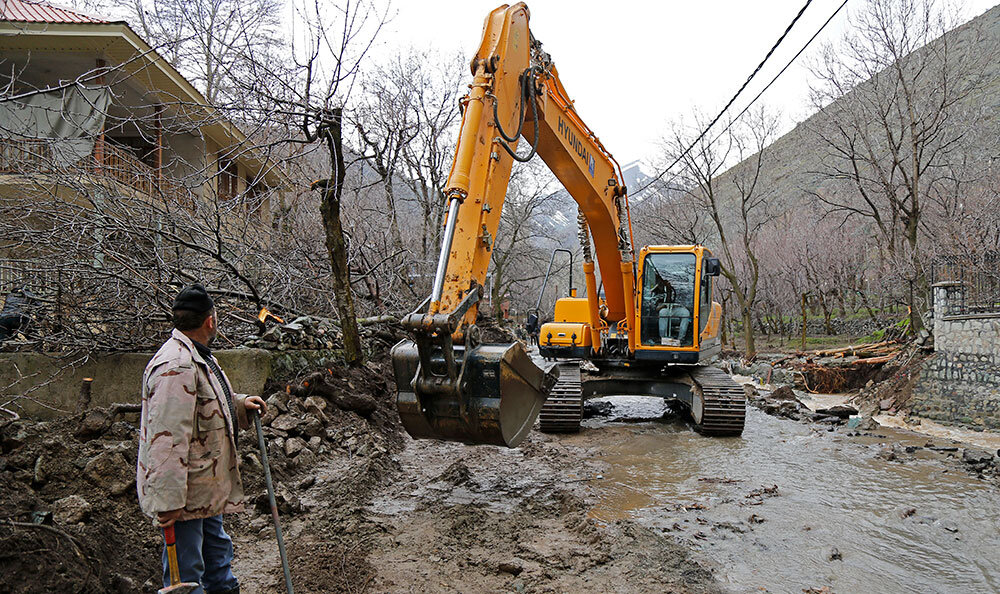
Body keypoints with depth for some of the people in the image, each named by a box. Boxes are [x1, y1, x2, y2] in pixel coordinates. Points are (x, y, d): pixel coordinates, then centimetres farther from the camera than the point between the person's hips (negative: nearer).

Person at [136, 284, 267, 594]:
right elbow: (167, 438, -30)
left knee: (217, 549, 27)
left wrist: (240, 404, 11)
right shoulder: (176, 368, -27)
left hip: (208, 486, 11)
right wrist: (168, 500, -30)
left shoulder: (197, 355, 9)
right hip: (186, 493, -11)